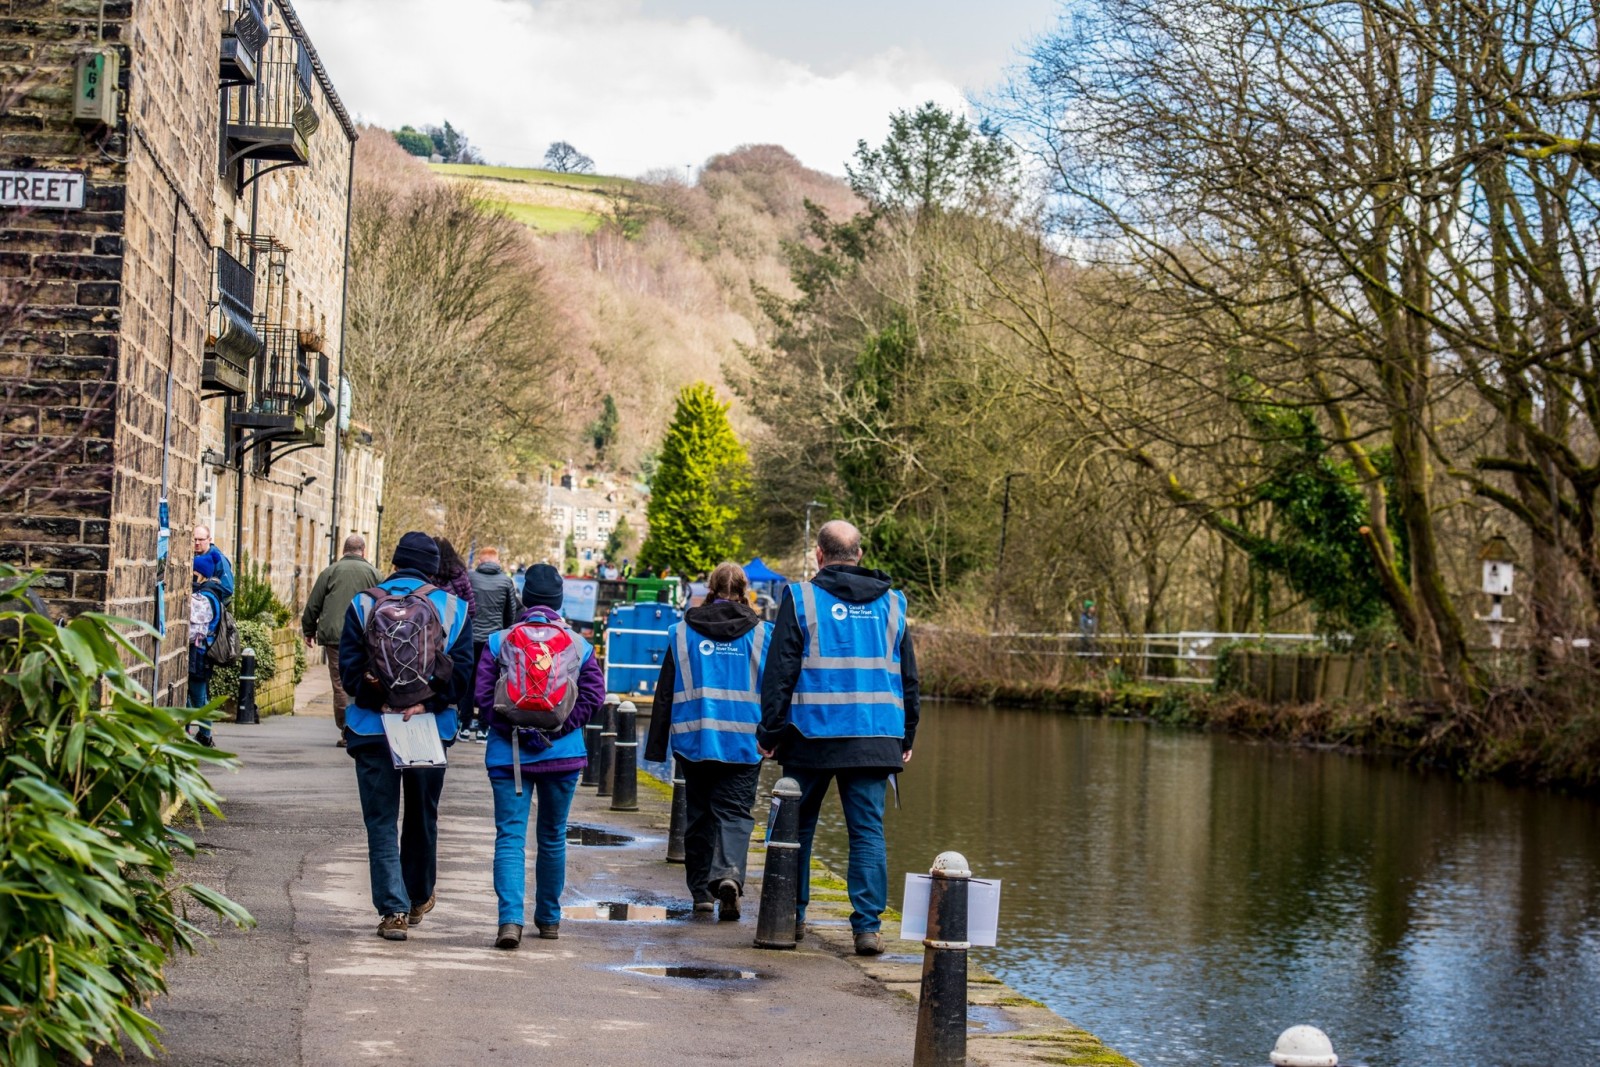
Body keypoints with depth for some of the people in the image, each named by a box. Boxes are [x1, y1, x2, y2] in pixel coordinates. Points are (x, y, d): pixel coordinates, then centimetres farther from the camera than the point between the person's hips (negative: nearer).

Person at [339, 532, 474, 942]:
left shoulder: (362, 605, -2)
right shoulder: (453, 609, 0)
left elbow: (350, 671, -9)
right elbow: (462, 676, -7)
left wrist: (381, 700, -11)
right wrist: (424, 703, -13)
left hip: (373, 729, -2)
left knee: (381, 821, 3)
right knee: (422, 817, 18)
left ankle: (393, 909, -4)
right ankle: (419, 899, 32)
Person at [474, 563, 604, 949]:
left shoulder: (498, 641, -1)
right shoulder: (579, 645, 1)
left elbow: (483, 695, -9)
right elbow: (594, 695, -6)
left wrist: (511, 729, -5)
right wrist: (559, 728, -4)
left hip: (508, 754, -1)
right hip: (563, 754, 1)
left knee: (510, 835, -3)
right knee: (552, 836, 15)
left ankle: (510, 918, -20)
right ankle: (549, 919, 25)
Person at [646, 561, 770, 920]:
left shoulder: (682, 633, 3)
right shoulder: (762, 633, 1)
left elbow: (665, 692, 4)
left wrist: (656, 746, 8)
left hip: (694, 740, 1)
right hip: (743, 743, -1)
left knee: (699, 813, 13)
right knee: (734, 811, 0)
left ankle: (701, 890, 16)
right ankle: (729, 873, -25)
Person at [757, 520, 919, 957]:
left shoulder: (802, 599, -2)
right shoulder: (891, 604, 8)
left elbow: (779, 673, -5)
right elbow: (908, 678, 13)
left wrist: (770, 730, 1)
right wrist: (906, 737, 20)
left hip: (812, 736, -2)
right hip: (875, 739, 2)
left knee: (798, 826, 12)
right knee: (868, 831, 2)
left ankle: (791, 915, 20)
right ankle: (868, 925, -5)